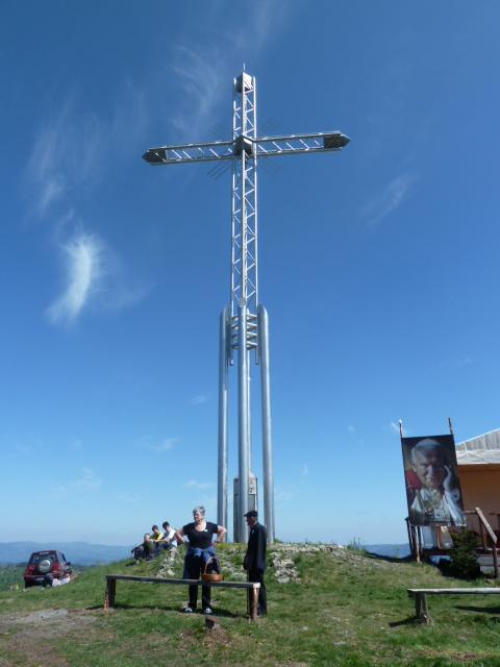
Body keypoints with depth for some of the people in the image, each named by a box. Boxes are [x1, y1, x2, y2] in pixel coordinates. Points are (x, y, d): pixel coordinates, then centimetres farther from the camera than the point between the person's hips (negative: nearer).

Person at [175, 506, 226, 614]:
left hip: (207, 554, -1)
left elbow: (223, 530, 7)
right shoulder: (189, 527, -3)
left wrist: (218, 541, -1)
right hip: (193, 555, 1)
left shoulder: (210, 526, -4)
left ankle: (206, 606, 12)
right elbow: (177, 533, 6)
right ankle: (192, 605, 17)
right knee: (193, 581, 7)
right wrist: (183, 542, -3)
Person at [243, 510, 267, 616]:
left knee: (259, 586, 0)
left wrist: (257, 564, -21)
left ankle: (262, 609, 8)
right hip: (252, 565, 9)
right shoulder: (253, 529, 13)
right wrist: (247, 562, 15)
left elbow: (261, 548, -20)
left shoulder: (261, 529, -15)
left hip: (257, 565, -9)